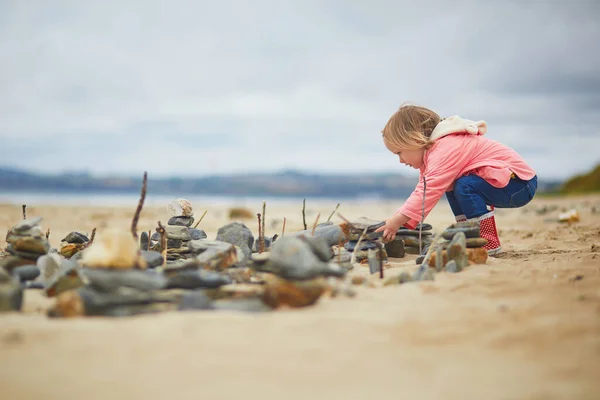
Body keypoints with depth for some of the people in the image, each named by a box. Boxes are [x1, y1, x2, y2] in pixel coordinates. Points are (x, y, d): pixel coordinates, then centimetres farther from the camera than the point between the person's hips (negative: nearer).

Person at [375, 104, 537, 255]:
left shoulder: (445, 149, -23)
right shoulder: (434, 152, 11)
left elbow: (430, 191, -29)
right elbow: (422, 191, 11)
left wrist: (398, 220, -28)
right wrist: (397, 220, 1)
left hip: (521, 182, -10)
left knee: (465, 186, -26)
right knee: (452, 187, 7)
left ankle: (489, 243, -20)